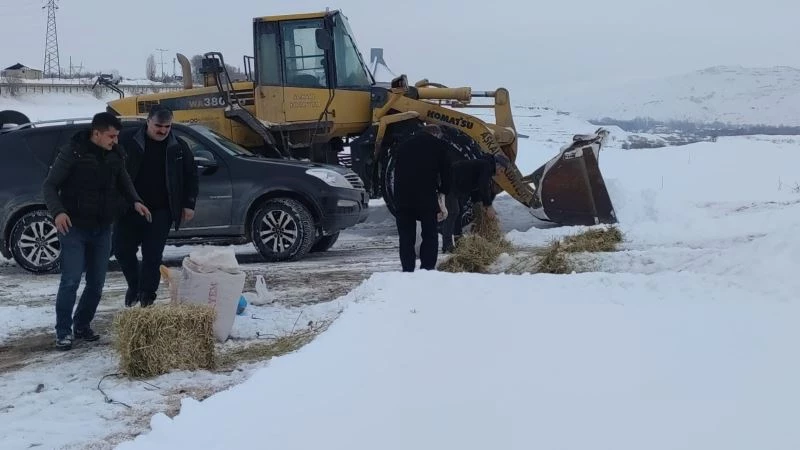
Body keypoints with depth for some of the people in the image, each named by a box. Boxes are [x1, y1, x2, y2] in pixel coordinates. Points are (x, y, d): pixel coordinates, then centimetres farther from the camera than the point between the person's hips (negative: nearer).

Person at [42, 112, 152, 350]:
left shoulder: (115, 155, 4)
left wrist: (135, 201, -3)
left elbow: (124, 182, 18)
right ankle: (63, 331, 1)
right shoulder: (72, 152, -12)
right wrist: (58, 211, -26)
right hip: (74, 228, -5)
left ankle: (82, 326, 23)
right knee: (71, 281, -9)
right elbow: (49, 186, -9)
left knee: (96, 282, 8)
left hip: (102, 229, 5)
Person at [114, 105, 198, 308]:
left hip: (160, 212, 0)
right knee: (123, 250, 4)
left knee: (153, 256, 0)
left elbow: (191, 176, 12)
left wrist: (189, 204, 5)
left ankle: (147, 296, 12)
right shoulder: (128, 141, -3)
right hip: (129, 208, 0)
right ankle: (134, 285, 28)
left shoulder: (178, 147, 3)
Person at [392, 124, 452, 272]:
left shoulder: (404, 145, 21)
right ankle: (428, 270, 4)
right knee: (430, 236, 8)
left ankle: (408, 272, 10)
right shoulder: (439, 145, 9)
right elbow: (445, 173, 5)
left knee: (406, 237, 10)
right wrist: (441, 201, 10)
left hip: (402, 195, 3)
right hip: (427, 196, -3)